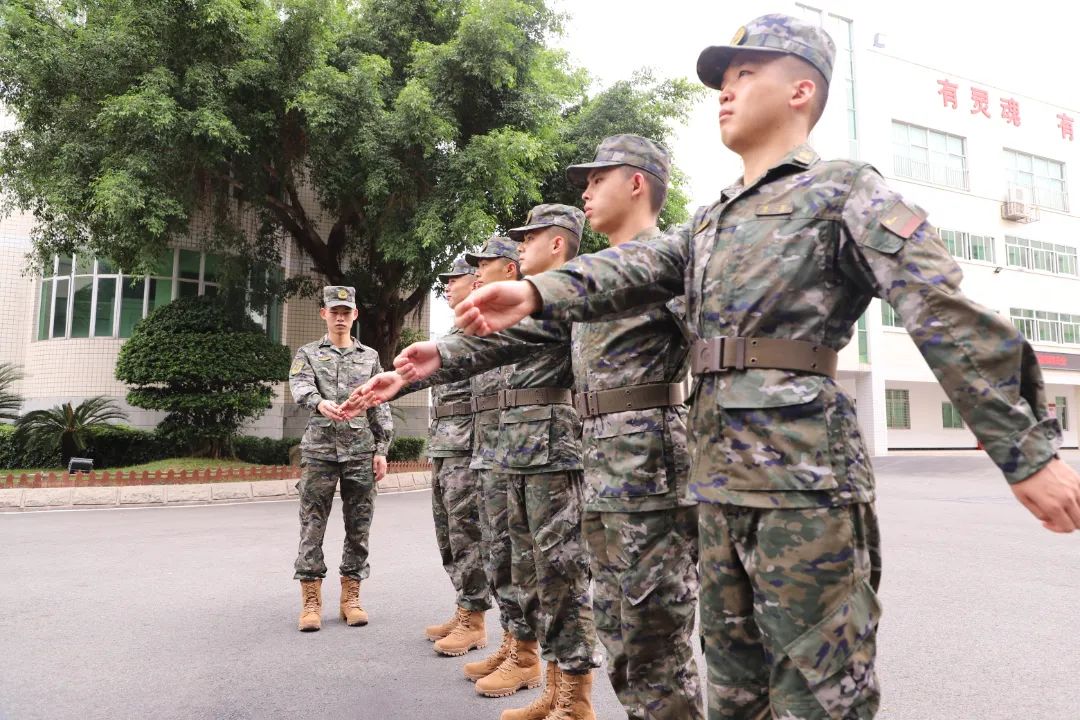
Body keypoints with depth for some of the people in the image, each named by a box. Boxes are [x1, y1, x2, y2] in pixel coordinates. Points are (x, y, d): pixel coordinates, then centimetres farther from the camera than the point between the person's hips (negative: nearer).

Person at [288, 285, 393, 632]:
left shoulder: (369, 357, 13)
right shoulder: (308, 354, 8)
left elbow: (380, 406, 10)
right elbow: (299, 387, -12)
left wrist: (382, 450, 2)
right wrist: (320, 403, -35)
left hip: (361, 452, 2)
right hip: (319, 450, -1)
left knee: (358, 527, 4)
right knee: (312, 526, 0)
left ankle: (351, 597, 15)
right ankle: (311, 600, 9)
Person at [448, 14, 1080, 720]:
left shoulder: (844, 189, -1)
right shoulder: (711, 222, 20)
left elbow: (946, 314, -9)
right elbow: (631, 269, 6)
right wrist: (536, 292, -12)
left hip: (806, 474, -7)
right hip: (720, 476, 7)